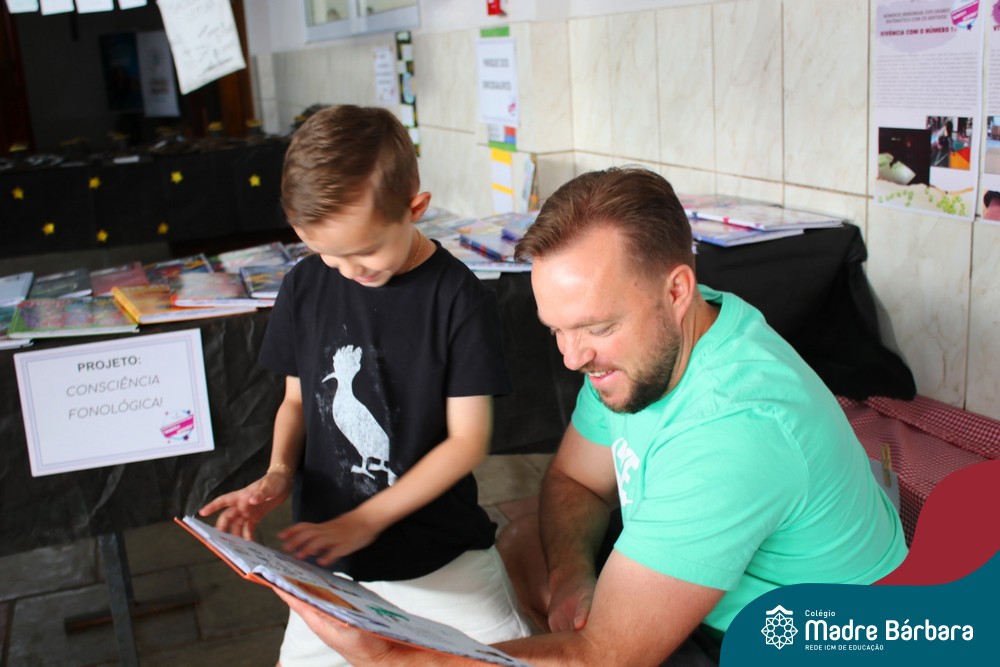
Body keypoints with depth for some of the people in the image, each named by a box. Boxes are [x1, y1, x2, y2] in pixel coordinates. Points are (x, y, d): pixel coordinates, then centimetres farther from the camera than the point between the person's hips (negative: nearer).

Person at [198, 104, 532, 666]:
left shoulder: (460, 299, -13)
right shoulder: (305, 288, -1)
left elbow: (469, 439, -12)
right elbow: (297, 399, 10)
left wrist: (366, 520, -16)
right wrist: (278, 474, -9)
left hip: (442, 556, -3)